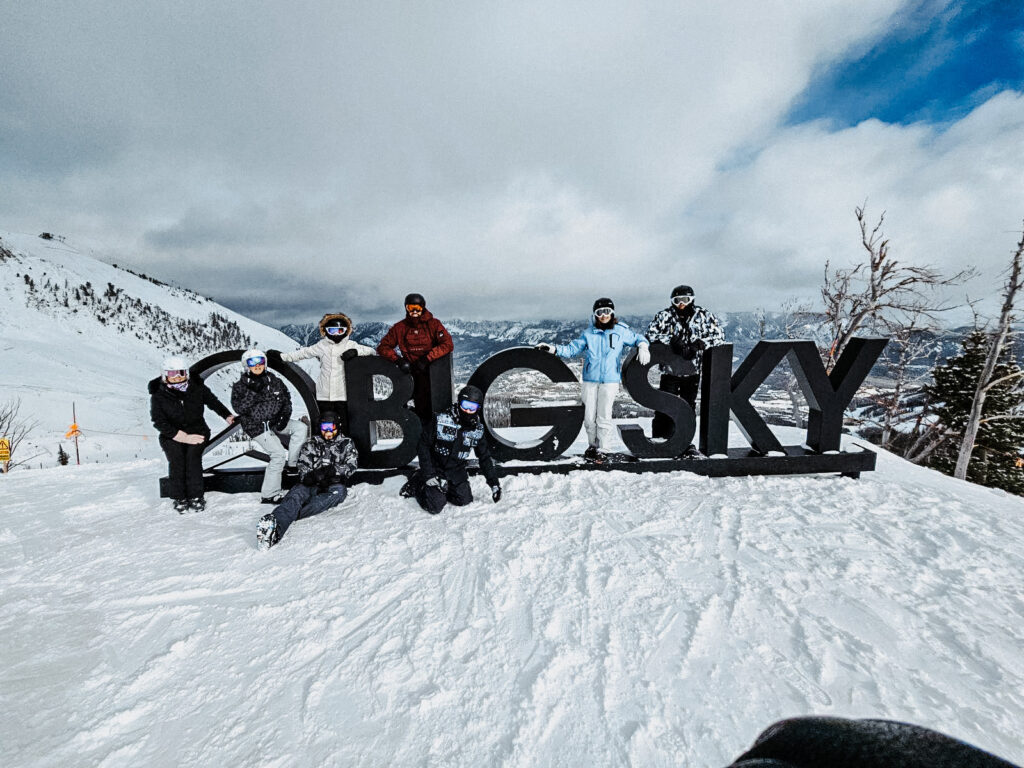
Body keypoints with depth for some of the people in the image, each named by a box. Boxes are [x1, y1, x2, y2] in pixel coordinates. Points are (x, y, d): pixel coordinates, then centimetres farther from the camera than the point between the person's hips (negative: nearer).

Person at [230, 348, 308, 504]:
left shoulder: (273, 380, 5)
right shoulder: (240, 385, -6)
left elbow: (286, 399, 10)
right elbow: (238, 408, -17)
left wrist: (284, 415, -5)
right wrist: (253, 393, -26)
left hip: (275, 421, 5)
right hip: (257, 426, -5)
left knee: (300, 428, -15)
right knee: (278, 454, -15)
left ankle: (291, 464, -4)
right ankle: (269, 494, -4)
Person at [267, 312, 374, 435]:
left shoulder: (350, 345, 3)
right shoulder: (321, 346, 9)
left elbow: (371, 351, 1)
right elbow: (303, 353, 15)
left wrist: (356, 351, -16)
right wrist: (281, 356, 12)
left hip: (343, 395, -2)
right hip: (324, 396, 2)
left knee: (346, 427, 0)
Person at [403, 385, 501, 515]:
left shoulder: (478, 429, -6)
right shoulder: (440, 420, -19)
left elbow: (485, 457, 3)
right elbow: (423, 446, -13)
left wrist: (494, 482, 0)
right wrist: (428, 475, -18)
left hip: (457, 471, 5)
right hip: (436, 468, -4)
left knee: (464, 500, -2)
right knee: (436, 507, -14)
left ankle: (443, 487, 23)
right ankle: (416, 484, 14)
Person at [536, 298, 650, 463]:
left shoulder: (621, 330, 4)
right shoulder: (588, 333, 7)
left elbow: (638, 338, 18)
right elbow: (571, 349, 8)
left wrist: (643, 347, -4)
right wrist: (552, 348, -3)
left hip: (610, 380, -2)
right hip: (590, 379, 2)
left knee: (603, 416, -4)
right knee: (589, 416, 5)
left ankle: (603, 450, 8)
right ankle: (593, 446, 24)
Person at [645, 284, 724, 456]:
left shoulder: (703, 316, 0)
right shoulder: (665, 315, -1)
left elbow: (719, 336, -2)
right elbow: (651, 333, -9)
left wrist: (698, 345, -18)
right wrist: (671, 341, -22)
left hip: (692, 372, 2)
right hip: (670, 371, -2)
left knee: (689, 408, 11)